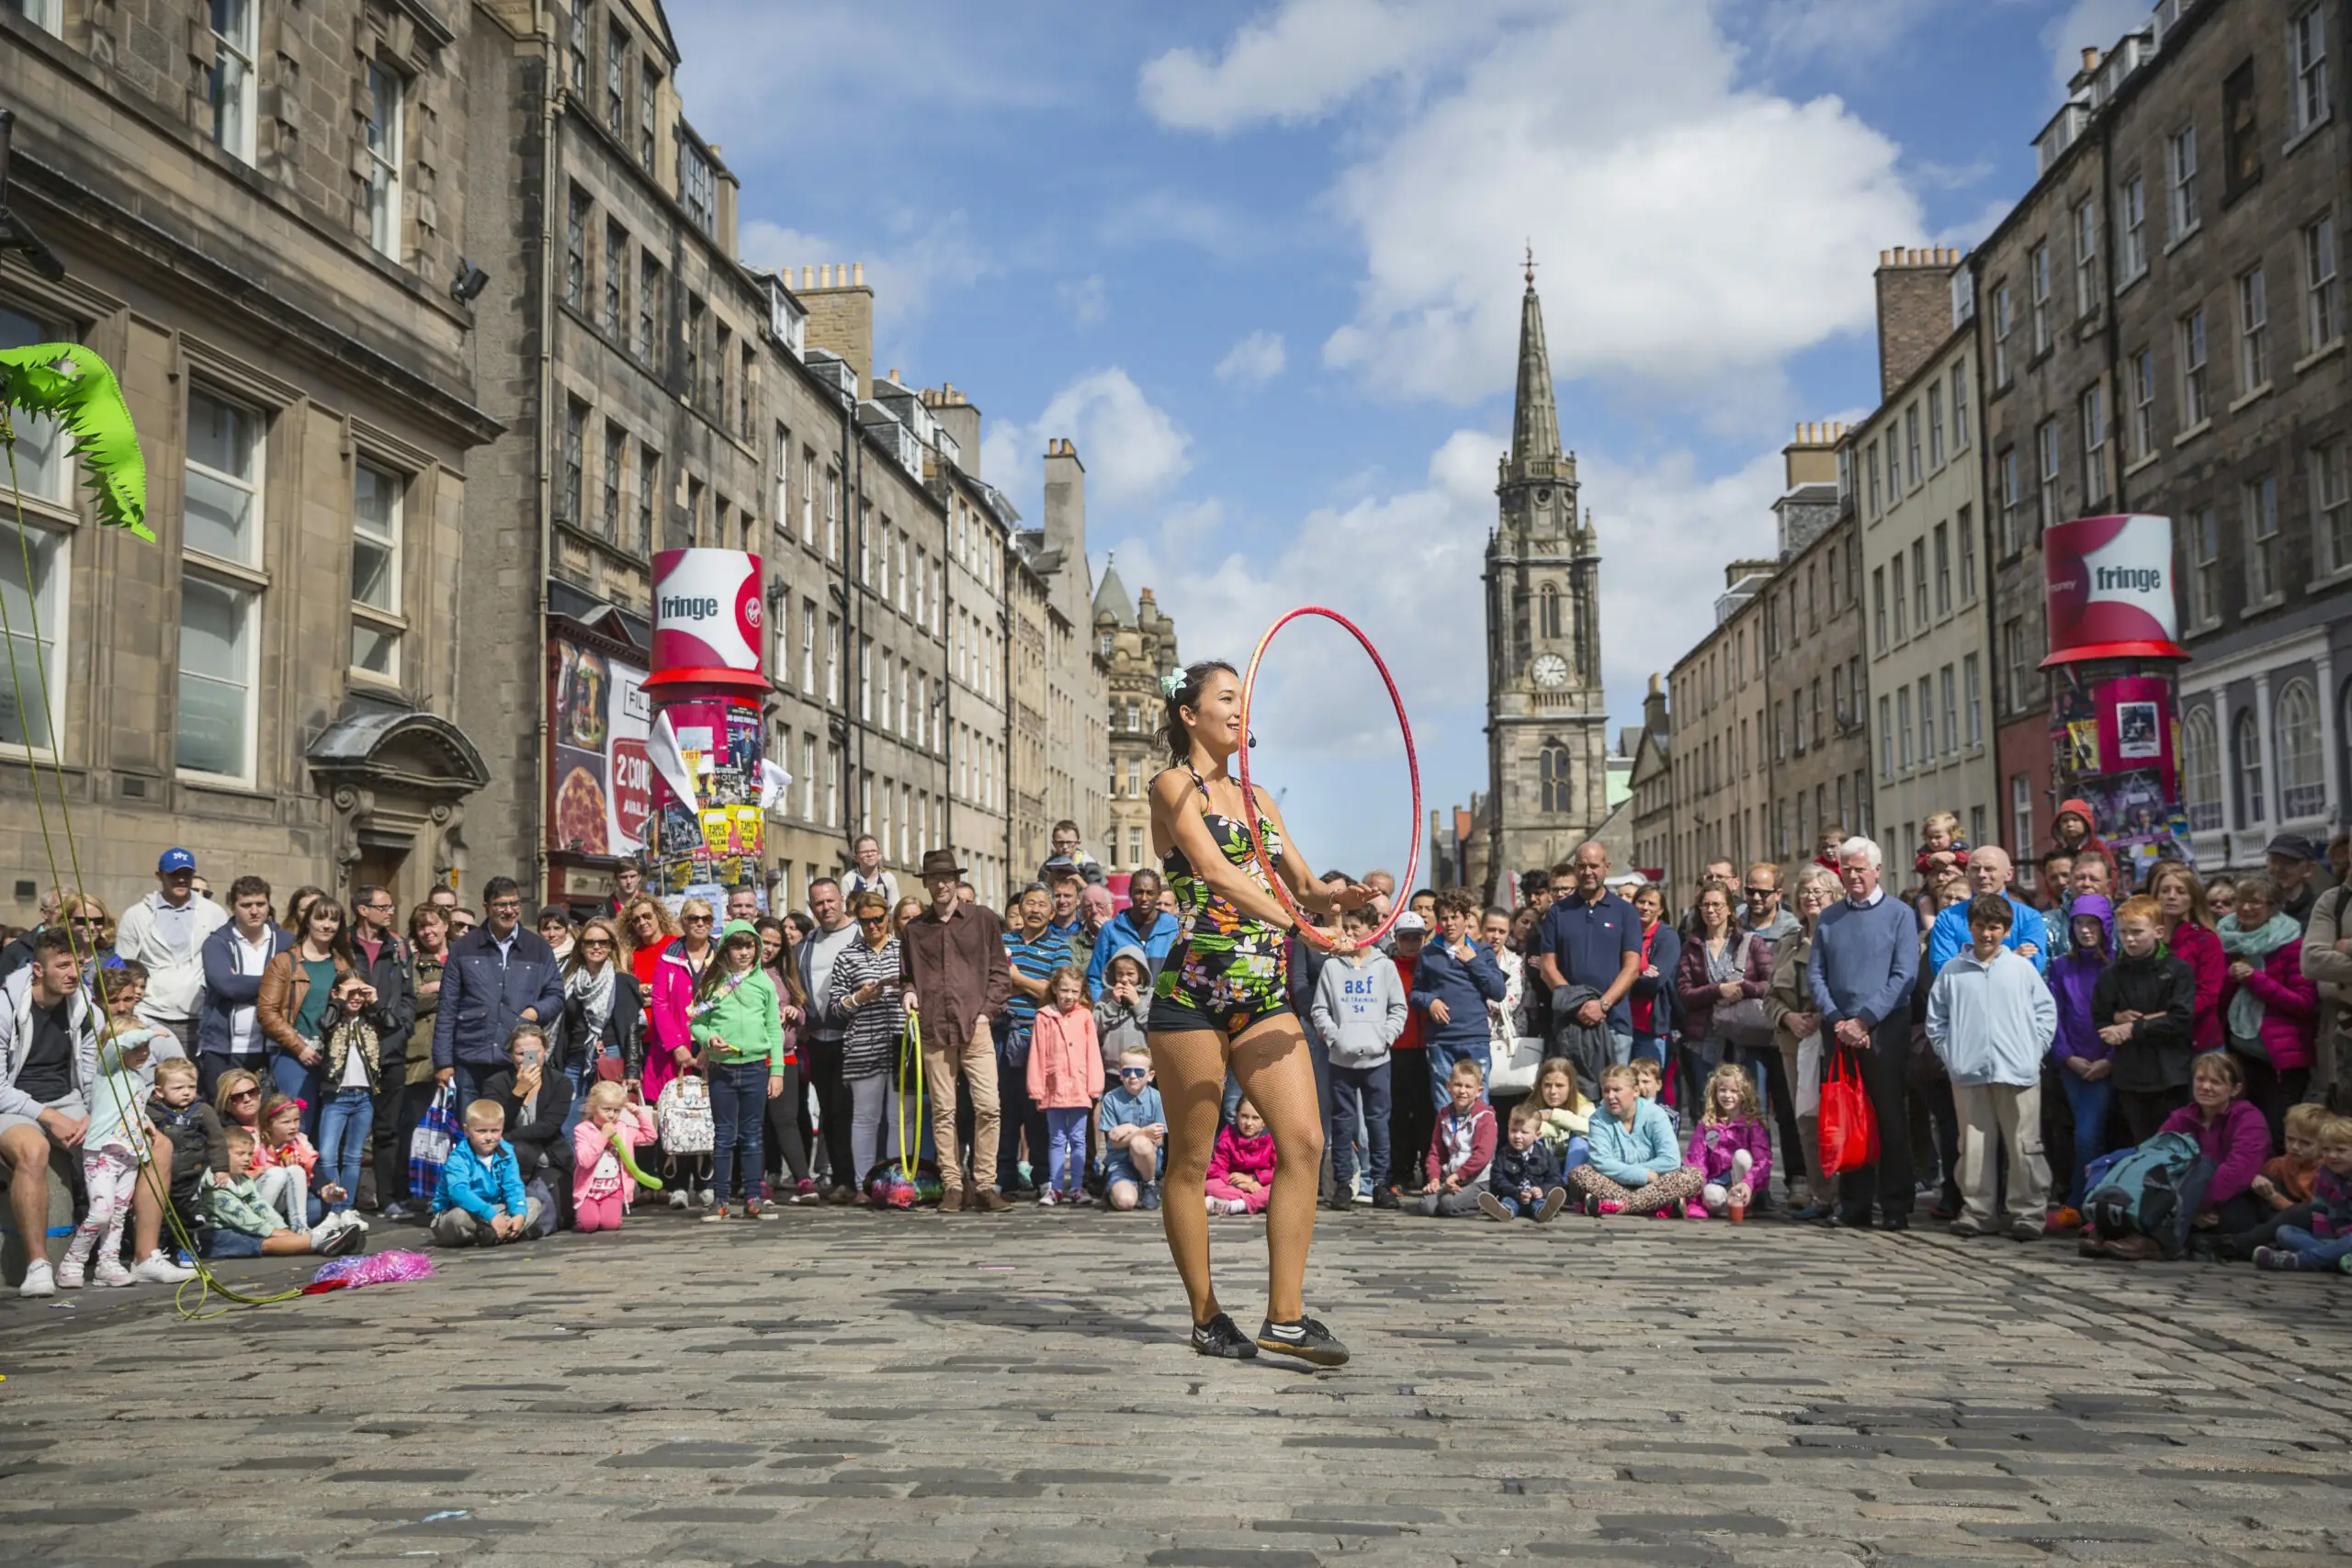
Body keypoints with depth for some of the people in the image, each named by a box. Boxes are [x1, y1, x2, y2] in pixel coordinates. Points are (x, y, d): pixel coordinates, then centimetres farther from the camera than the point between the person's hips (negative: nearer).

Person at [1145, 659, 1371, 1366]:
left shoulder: (1257, 797, 20)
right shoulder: (1173, 785, 0)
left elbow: (1304, 883, 16)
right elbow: (1213, 869, -16)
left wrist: (1338, 897, -8)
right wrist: (1293, 920, -29)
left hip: (1265, 993, 6)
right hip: (1194, 989, -6)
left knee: (1304, 1139, -9)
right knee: (1191, 1159, 2)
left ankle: (1285, 1315, -6)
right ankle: (1206, 1318, 15)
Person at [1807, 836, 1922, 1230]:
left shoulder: (1900, 914, 1)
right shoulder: (1828, 918, 12)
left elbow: (1904, 975, -7)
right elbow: (1815, 975, 8)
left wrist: (1864, 1020, -13)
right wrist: (1836, 1021, -6)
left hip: (1885, 1028, -3)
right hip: (1840, 1031, 4)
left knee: (1891, 1118, -1)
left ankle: (1895, 1208, 4)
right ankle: (1853, 1204, 12)